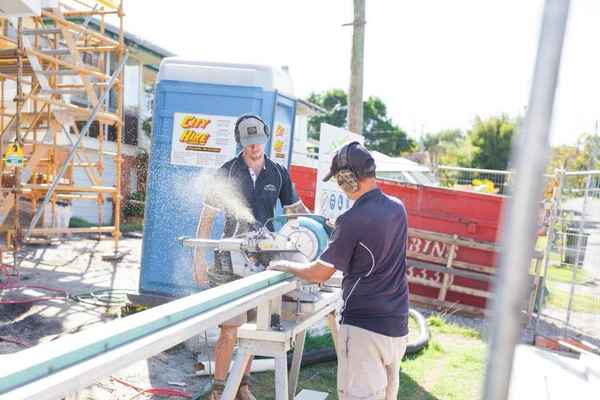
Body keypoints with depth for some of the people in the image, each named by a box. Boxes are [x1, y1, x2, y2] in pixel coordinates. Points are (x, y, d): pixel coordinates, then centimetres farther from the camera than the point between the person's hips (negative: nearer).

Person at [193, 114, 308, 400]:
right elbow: (207, 217, -1)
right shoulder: (227, 172, -3)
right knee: (230, 330, -1)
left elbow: (295, 208, 13)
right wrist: (199, 259, -4)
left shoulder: (279, 173, 4)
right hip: (231, 261, -3)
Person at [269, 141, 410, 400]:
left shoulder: (352, 220, -20)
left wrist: (287, 266, 5)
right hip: (398, 326, 8)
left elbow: (319, 274, -10)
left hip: (364, 327, -7)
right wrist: (338, 228, 16)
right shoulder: (397, 208, 1)